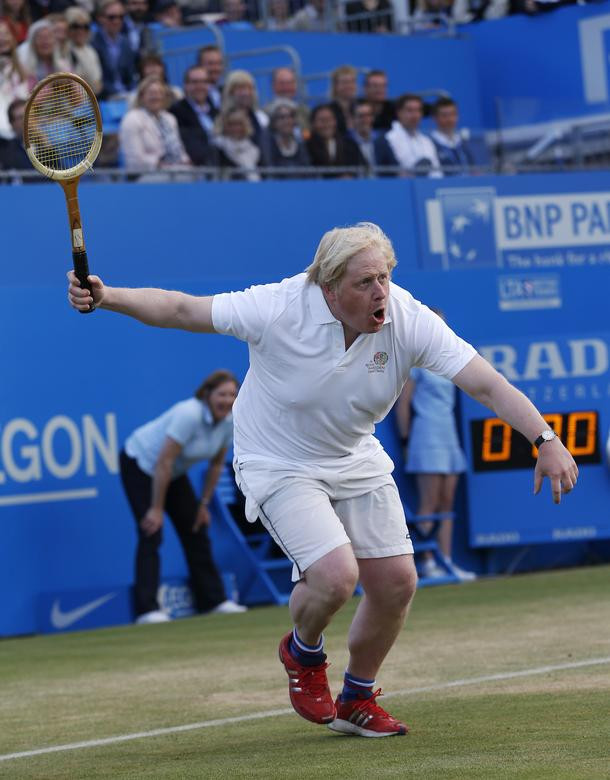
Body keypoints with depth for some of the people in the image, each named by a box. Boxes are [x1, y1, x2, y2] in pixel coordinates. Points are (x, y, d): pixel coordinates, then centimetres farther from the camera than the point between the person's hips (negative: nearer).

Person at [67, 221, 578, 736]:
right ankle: (304, 652, 14)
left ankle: (358, 700, 29)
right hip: (279, 465, -5)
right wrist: (106, 297, -33)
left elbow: (487, 384, -25)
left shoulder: (408, 319, -21)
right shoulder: (280, 309, -29)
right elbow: (179, 310, -20)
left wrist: (546, 439, -36)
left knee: (397, 583, 2)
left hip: (357, 460, 5)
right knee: (336, 575, -23)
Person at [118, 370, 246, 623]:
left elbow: (216, 464, 4)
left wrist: (204, 504, 5)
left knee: (196, 531, 6)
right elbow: (163, 462, -32)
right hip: (140, 463, -8)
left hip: (173, 473, 8)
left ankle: (213, 600, 15)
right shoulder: (189, 415, -34)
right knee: (151, 534, -17)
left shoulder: (228, 422, -11)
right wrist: (157, 508, -27)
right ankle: (147, 609, -19)